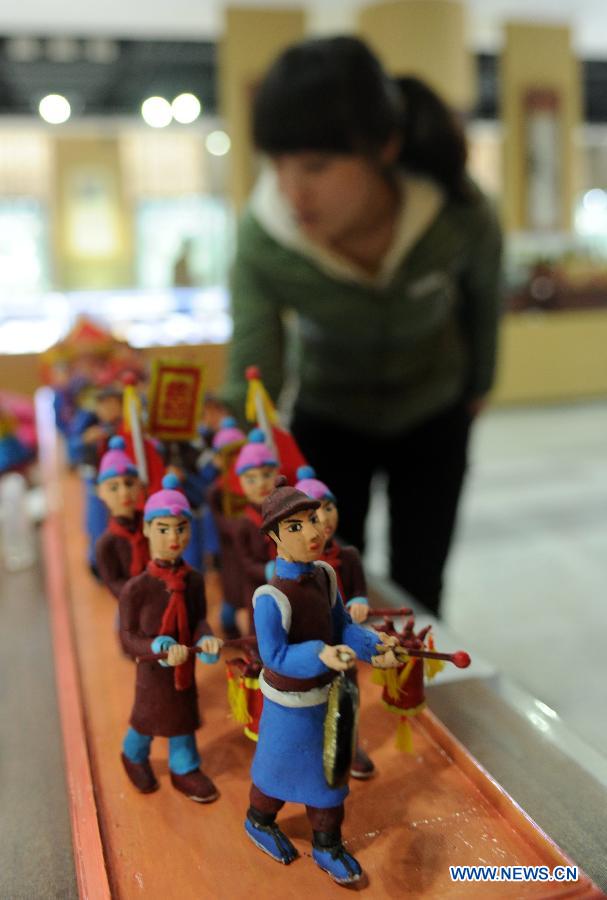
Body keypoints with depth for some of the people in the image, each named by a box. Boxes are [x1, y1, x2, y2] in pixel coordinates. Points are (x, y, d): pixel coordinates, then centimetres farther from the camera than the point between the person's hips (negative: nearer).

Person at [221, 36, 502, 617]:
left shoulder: (461, 215, -28)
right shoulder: (262, 239, -29)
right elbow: (251, 379, -29)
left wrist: (479, 382, 11)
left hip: (432, 416, 0)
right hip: (328, 418, 0)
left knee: (415, 593, 5)